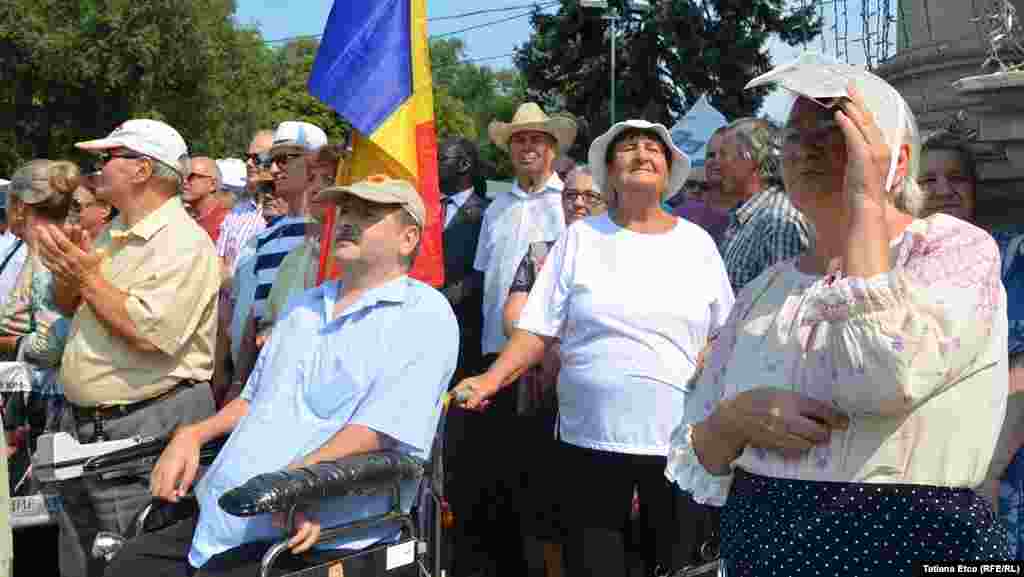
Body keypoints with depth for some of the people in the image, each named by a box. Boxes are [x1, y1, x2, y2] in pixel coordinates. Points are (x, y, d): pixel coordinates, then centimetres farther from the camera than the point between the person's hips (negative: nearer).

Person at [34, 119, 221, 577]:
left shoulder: (184, 242, -17)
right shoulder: (112, 235, 12)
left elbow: (148, 333, -27)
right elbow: (68, 306, 20)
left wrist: (88, 275, -16)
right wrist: (66, 267, -1)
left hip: (147, 428, -9)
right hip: (82, 425, 9)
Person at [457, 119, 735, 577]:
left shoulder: (697, 242, 8)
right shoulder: (580, 237, 4)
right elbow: (539, 327, 0)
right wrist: (492, 379, -13)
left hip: (678, 439, 1)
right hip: (590, 438, -1)